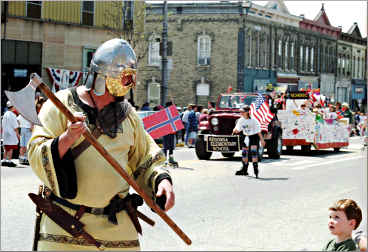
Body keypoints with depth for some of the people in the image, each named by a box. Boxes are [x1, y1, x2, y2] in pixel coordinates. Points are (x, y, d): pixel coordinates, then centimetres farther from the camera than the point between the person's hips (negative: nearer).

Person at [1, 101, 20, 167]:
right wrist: (17, 134, -6)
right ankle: (9, 161, -6)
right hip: (11, 134, -8)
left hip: (5, 134, 8)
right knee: (11, 148, -5)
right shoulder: (12, 115, -13)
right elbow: (15, 127, -13)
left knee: (6, 148, 13)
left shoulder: (5, 114, 11)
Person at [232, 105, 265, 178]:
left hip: (254, 137, -6)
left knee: (254, 152, -18)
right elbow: (238, 129, 6)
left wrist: (262, 140, -10)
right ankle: (244, 169, 18)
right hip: (246, 137, 6)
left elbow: (258, 131, -11)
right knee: (244, 152, 7)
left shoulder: (253, 120, -17)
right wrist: (235, 130, -18)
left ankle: (255, 169, -16)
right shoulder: (241, 120, -2)